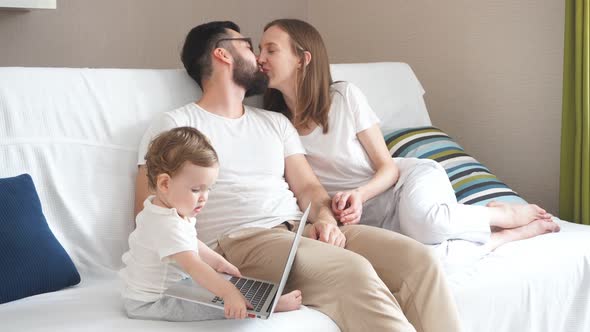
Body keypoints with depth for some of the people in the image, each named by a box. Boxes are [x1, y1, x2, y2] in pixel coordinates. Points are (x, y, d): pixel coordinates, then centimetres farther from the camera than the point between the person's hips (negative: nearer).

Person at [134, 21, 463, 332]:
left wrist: (325, 219, -7)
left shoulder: (275, 122, 26)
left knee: (419, 259, -17)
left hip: (301, 230, 6)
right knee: (353, 272, -33)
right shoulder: (175, 125, 7)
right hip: (238, 241, -6)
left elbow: (308, 187, 18)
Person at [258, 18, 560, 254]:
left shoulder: (344, 96, -6)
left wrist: (359, 193, -25)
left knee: (419, 217, -39)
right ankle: (502, 235, -7)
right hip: (373, 217, 1)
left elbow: (388, 168, -4)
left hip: (412, 177, -1)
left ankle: (505, 214, -8)